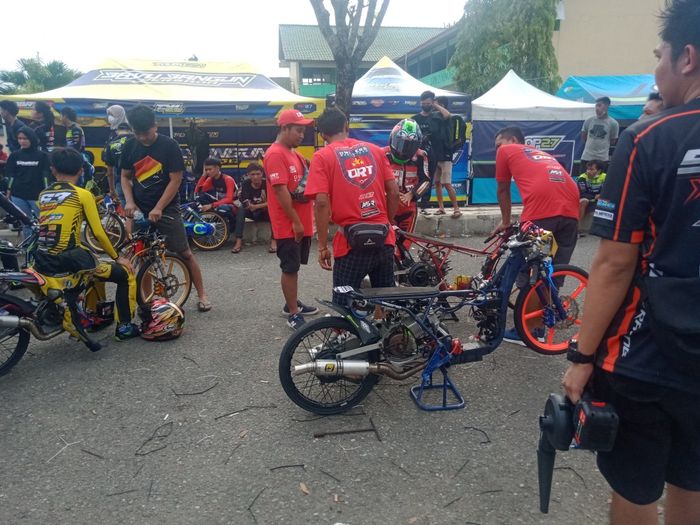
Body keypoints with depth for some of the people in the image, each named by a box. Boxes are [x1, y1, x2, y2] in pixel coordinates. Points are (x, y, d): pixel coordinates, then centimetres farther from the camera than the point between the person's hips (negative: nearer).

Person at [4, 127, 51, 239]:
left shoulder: (42, 156, -2)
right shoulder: (14, 155, 6)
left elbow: (46, 176, -1)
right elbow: (10, 176, 8)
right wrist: (8, 192, 5)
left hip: (37, 195, -3)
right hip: (18, 195, 3)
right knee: (25, 224, 8)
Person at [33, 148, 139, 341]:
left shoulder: (43, 195, 15)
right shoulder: (82, 194, -2)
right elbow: (98, 233, -4)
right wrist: (117, 257, 8)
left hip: (42, 263, 7)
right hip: (69, 261, -7)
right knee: (125, 274, 9)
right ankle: (124, 327, 11)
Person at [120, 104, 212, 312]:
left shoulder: (169, 146, -9)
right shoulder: (130, 146, 3)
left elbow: (175, 180, -10)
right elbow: (125, 176, 11)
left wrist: (158, 208, -15)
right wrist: (129, 201, -7)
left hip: (166, 209, -3)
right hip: (139, 210, 4)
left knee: (184, 253, -3)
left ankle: (201, 294, 8)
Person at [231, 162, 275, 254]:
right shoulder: (246, 184, -10)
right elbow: (245, 204, -17)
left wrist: (256, 206, -30)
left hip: (266, 213, -1)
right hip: (253, 212, 1)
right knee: (241, 211, -28)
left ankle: (274, 241, -30)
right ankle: (238, 241, -32)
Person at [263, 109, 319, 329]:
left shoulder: (294, 154, 15)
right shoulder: (276, 154, -15)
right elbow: (280, 190, -21)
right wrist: (295, 222, -20)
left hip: (302, 223, 9)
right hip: (288, 224, -9)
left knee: (294, 266, 18)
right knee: (290, 268, -2)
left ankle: (292, 303, 31)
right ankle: (293, 314, 6)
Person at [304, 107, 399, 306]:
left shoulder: (322, 156, -3)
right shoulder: (375, 150, 10)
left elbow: (322, 202, -12)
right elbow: (394, 192, 8)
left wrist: (323, 246, -6)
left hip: (352, 241, -4)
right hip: (383, 238, 5)